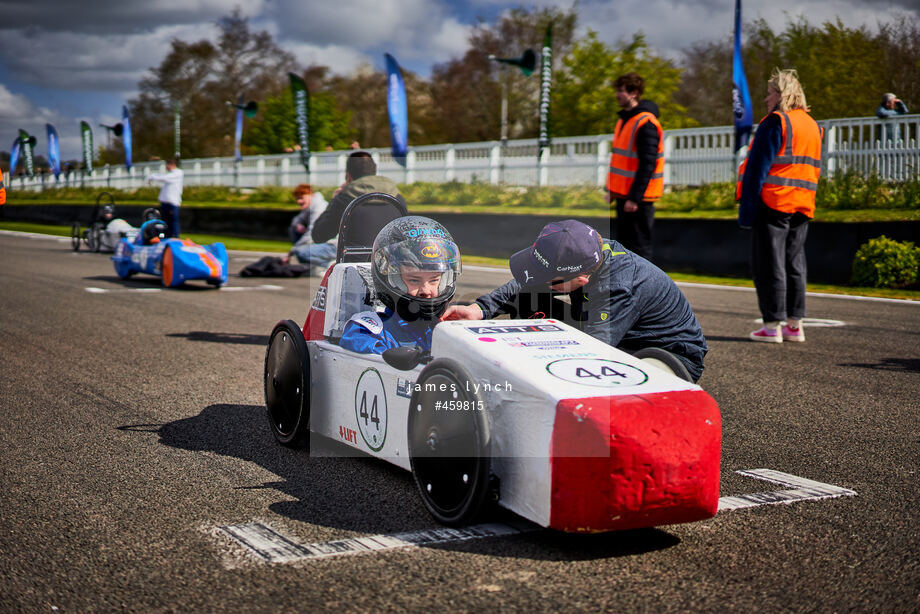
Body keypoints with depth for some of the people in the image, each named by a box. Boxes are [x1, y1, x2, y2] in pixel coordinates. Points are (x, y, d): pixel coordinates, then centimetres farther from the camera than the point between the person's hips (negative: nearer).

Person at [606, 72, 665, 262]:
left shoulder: (645, 123, -16)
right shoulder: (624, 120, 14)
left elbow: (648, 164, -20)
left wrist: (634, 198, -22)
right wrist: (612, 189, 17)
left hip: (637, 198, -10)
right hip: (622, 194, 10)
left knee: (638, 247, -5)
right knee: (624, 244, 15)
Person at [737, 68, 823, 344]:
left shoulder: (775, 122, -10)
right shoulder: (812, 126, 16)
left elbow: (758, 167, -13)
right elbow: (815, 169, 20)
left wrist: (747, 207, -12)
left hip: (772, 203, -8)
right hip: (802, 206, 8)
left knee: (769, 264, -3)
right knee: (795, 264, 11)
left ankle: (772, 326, -3)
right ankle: (795, 325, 11)